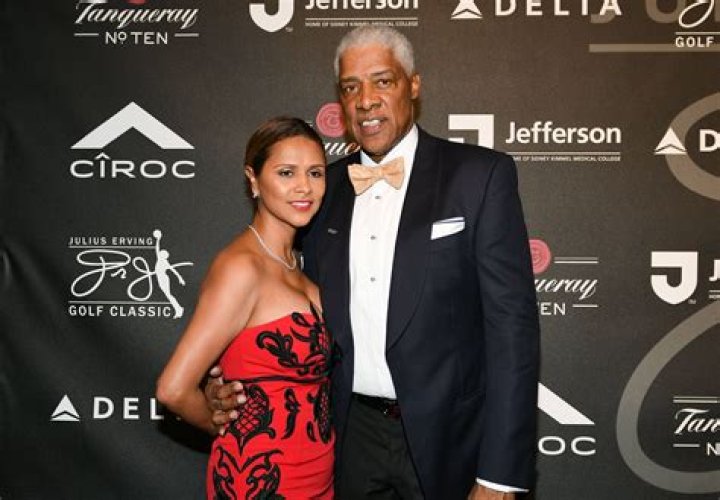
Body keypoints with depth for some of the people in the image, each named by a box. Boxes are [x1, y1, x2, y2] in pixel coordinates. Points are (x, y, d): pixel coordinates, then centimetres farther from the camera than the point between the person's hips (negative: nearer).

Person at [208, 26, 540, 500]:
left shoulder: (481, 174, -9)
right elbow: (316, 314, 10)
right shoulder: (326, 186, 4)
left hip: (446, 438, -3)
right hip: (353, 432, 4)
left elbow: (512, 322, -13)